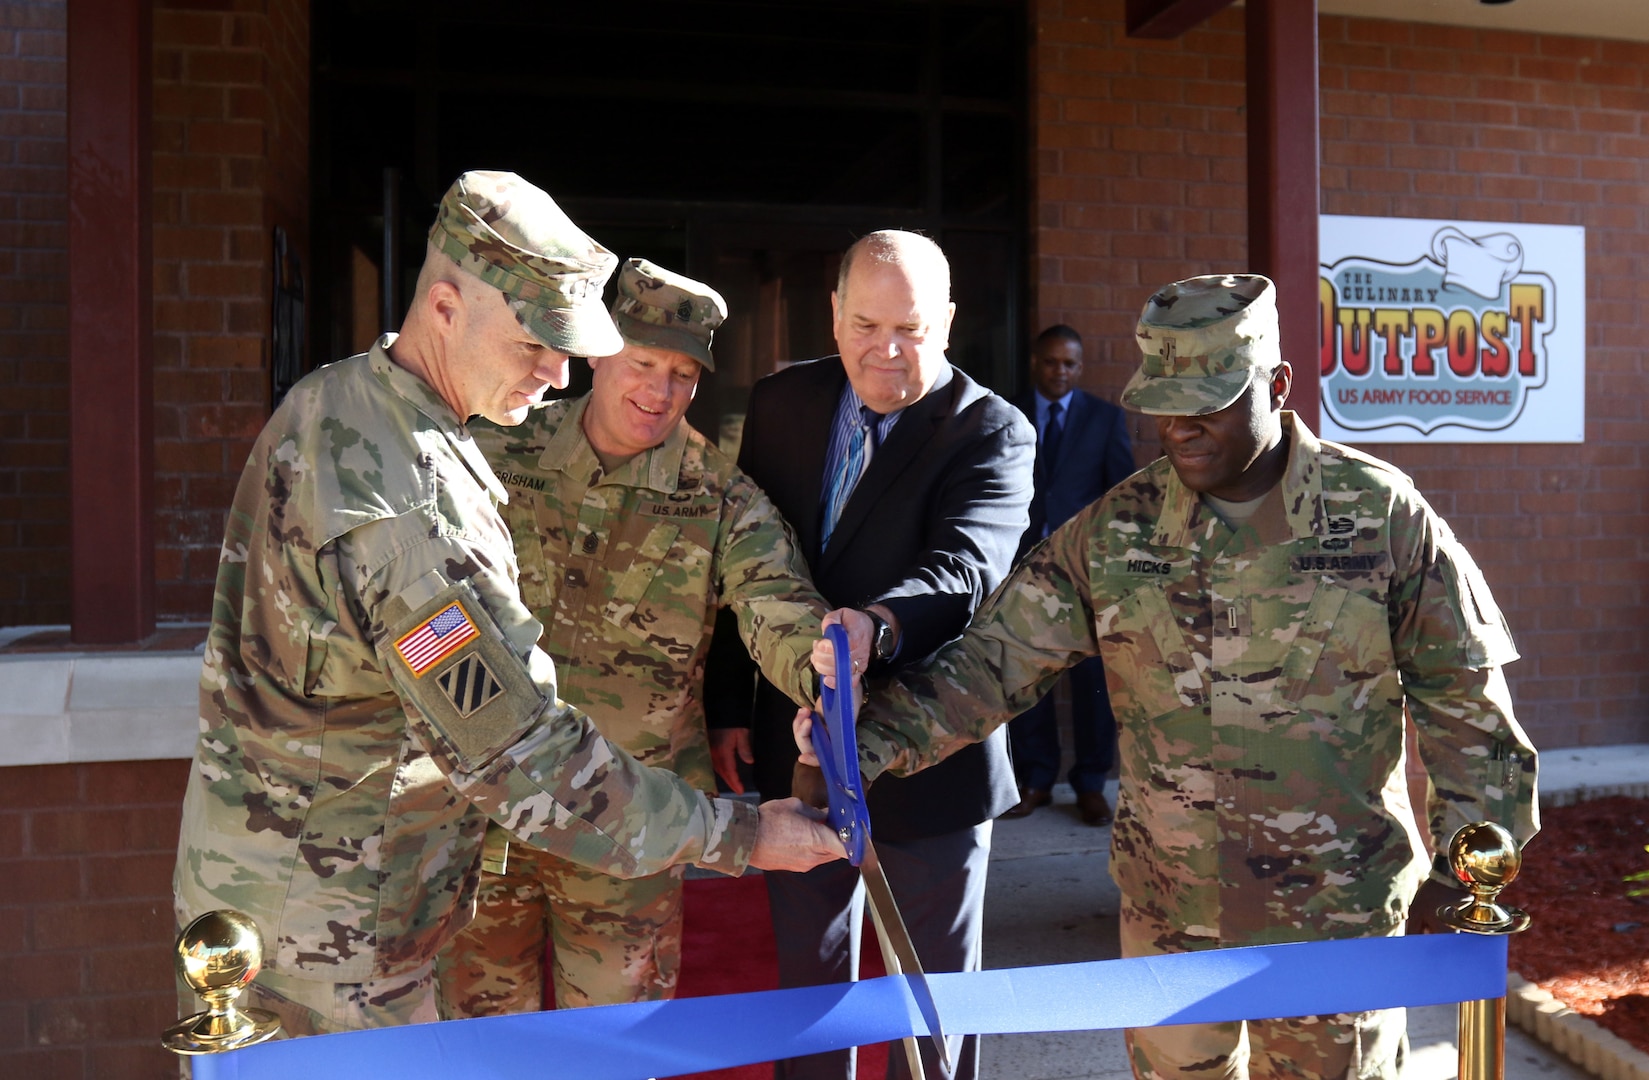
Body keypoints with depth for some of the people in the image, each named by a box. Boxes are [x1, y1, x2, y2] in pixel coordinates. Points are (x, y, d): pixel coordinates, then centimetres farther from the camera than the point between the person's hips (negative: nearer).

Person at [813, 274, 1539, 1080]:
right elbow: (996, 659, -9)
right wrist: (873, 738, -22)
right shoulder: (1112, 532, -6)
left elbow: (1462, 699, -2)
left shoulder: (1381, 515, -9)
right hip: (1169, 912, 2)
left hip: (1336, 907, -2)